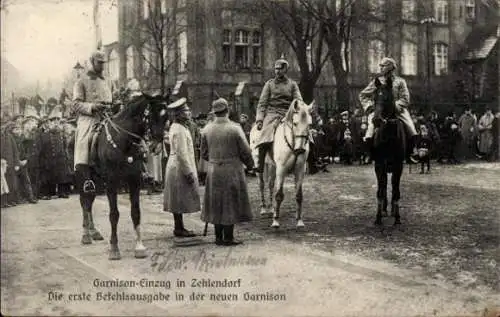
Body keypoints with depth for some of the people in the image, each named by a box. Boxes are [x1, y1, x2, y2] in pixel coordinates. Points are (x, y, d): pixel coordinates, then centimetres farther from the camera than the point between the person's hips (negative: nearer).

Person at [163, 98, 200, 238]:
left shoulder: (175, 127, 14)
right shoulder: (179, 130, -19)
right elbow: (182, 154, -23)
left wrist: (189, 170, 20)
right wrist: (188, 172, -21)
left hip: (175, 167, 10)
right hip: (180, 168, -10)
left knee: (179, 199, 14)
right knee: (180, 198, -4)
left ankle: (179, 227, 21)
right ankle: (179, 229, 2)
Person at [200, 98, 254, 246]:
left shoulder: (207, 129, -1)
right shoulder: (235, 128, -13)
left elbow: (204, 153, 7)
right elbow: (246, 152, -9)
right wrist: (250, 164, 10)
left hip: (213, 171, 4)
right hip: (232, 171, -4)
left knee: (216, 204, 12)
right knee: (231, 204, 4)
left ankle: (218, 237, 17)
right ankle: (228, 238, 6)